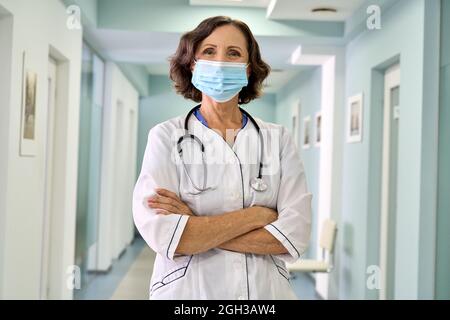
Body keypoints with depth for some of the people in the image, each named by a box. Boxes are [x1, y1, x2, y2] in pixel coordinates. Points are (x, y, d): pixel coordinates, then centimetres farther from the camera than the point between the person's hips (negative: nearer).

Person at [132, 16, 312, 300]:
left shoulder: (278, 138, -3)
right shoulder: (166, 136, -7)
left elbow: (295, 236, -12)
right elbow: (162, 236, -19)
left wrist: (196, 228, -17)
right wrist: (257, 215, -15)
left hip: (267, 289, 2)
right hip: (187, 290, -1)